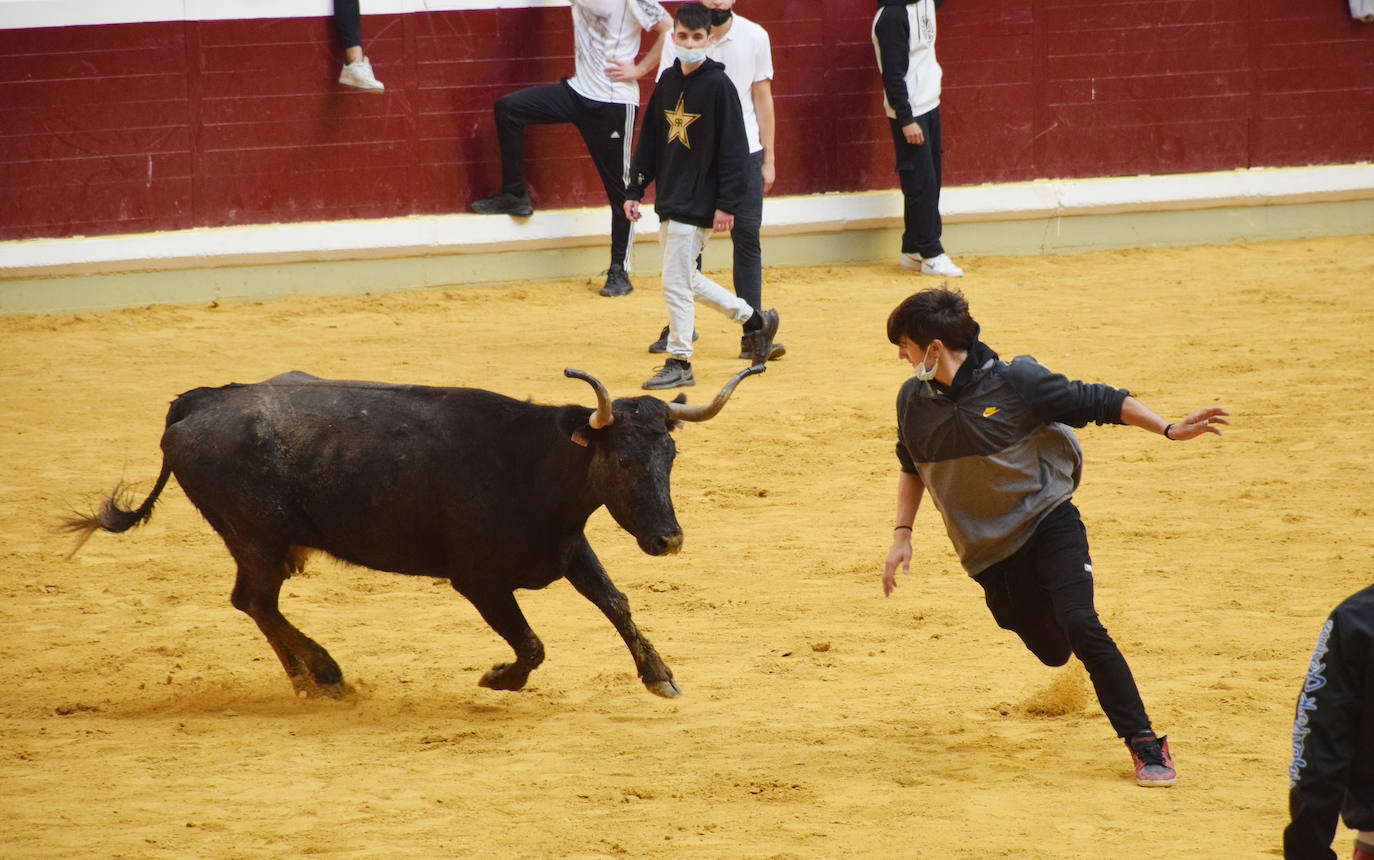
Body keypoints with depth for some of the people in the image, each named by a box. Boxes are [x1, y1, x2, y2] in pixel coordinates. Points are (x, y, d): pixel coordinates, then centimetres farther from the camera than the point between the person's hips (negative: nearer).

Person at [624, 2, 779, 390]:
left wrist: (727, 204, -17)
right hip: (669, 199, 8)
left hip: (698, 203, -8)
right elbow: (649, 139, 15)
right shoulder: (668, 81, 9)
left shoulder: (718, 85, -12)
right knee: (686, 280, 14)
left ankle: (679, 364, 4)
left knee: (676, 283, -7)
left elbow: (733, 149, -13)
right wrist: (634, 190, 10)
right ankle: (755, 320, 29)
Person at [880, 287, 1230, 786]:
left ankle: (1146, 745, -17)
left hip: (1048, 523, -4)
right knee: (1051, 650, 5)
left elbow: (1098, 403, -10)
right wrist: (903, 533, 10)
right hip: (987, 549, 4)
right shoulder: (913, 402, -2)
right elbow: (912, 468, 17)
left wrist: (1168, 430, -17)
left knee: (1080, 625, -23)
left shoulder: (1014, 381, -16)